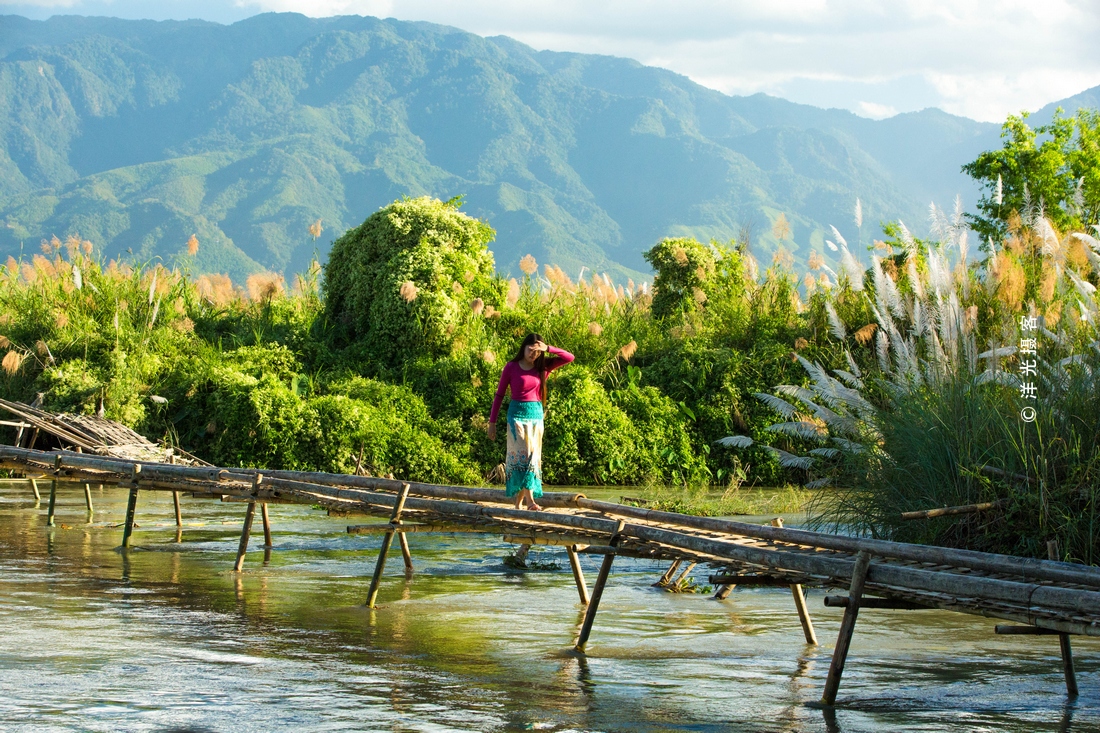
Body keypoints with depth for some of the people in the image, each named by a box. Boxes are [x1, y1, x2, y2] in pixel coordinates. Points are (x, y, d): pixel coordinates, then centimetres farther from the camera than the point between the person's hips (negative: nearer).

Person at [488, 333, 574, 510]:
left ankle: (519, 502, 5)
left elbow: (569, 357, -1)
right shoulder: (512, 367, -1)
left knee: (533, 457, 1)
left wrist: (548, 349, -12)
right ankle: (530, 500, -23)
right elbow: (499, 394, 4)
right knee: (523, 455, -15)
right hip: (518, 414, -4)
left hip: (536, 415, 4)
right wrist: (492, 422, 2)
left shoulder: (543, 367, 7)